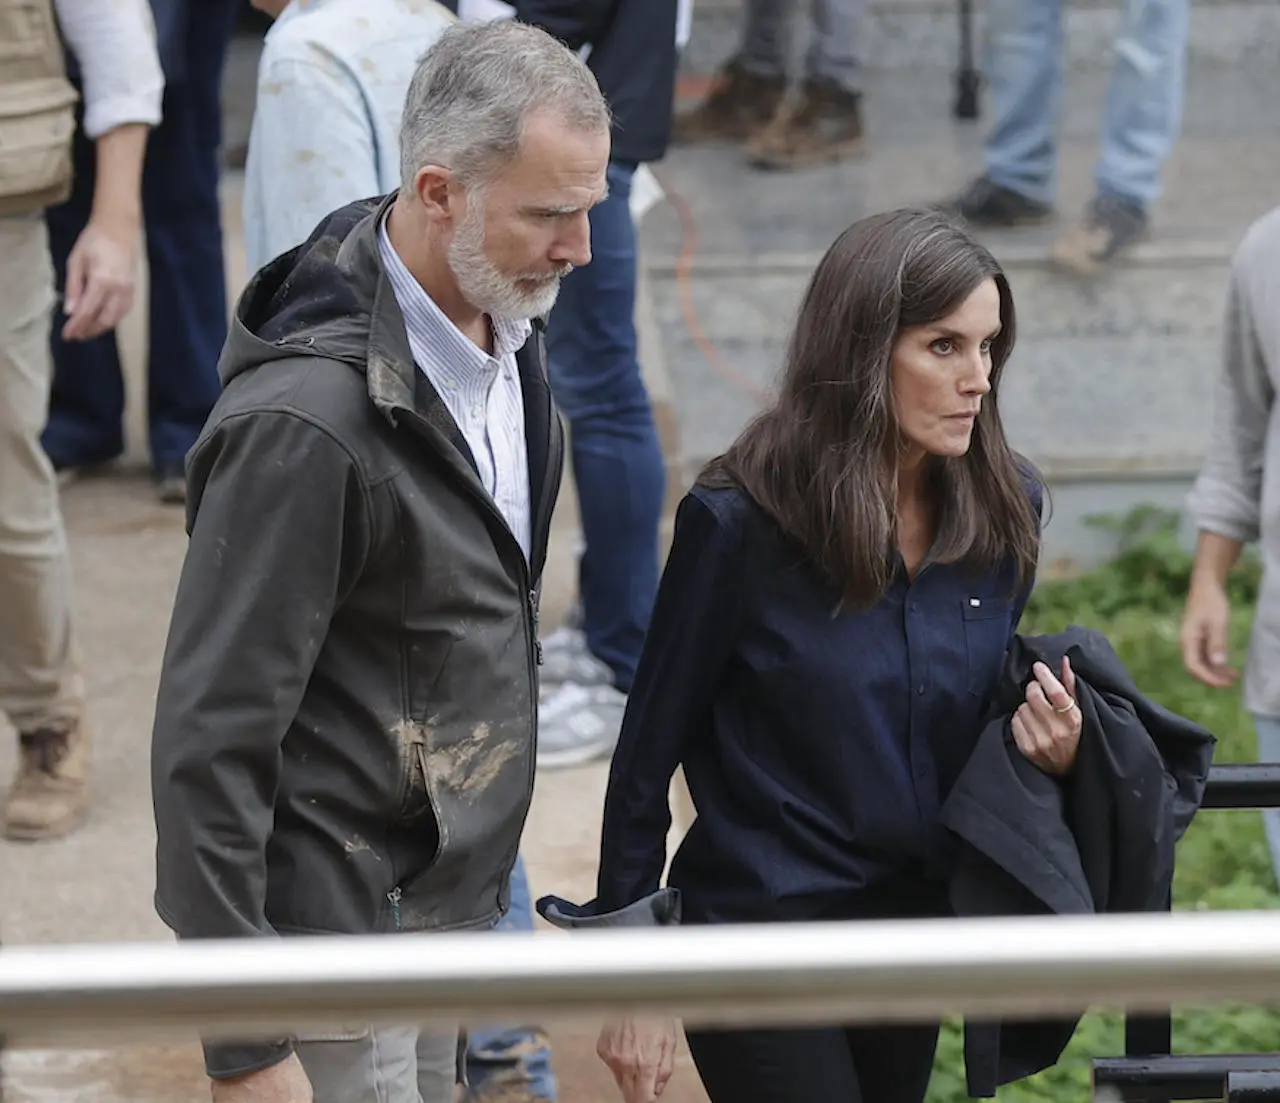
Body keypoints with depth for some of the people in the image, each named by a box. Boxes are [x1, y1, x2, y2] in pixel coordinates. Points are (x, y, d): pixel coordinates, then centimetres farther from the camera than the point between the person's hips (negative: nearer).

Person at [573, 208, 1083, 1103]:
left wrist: (1050, 751, -11)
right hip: (762, 929, -5)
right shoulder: (740, 523, -17)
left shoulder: (1005, 510, -3)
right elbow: (649, 754, -9)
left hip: (916, 929, 5)